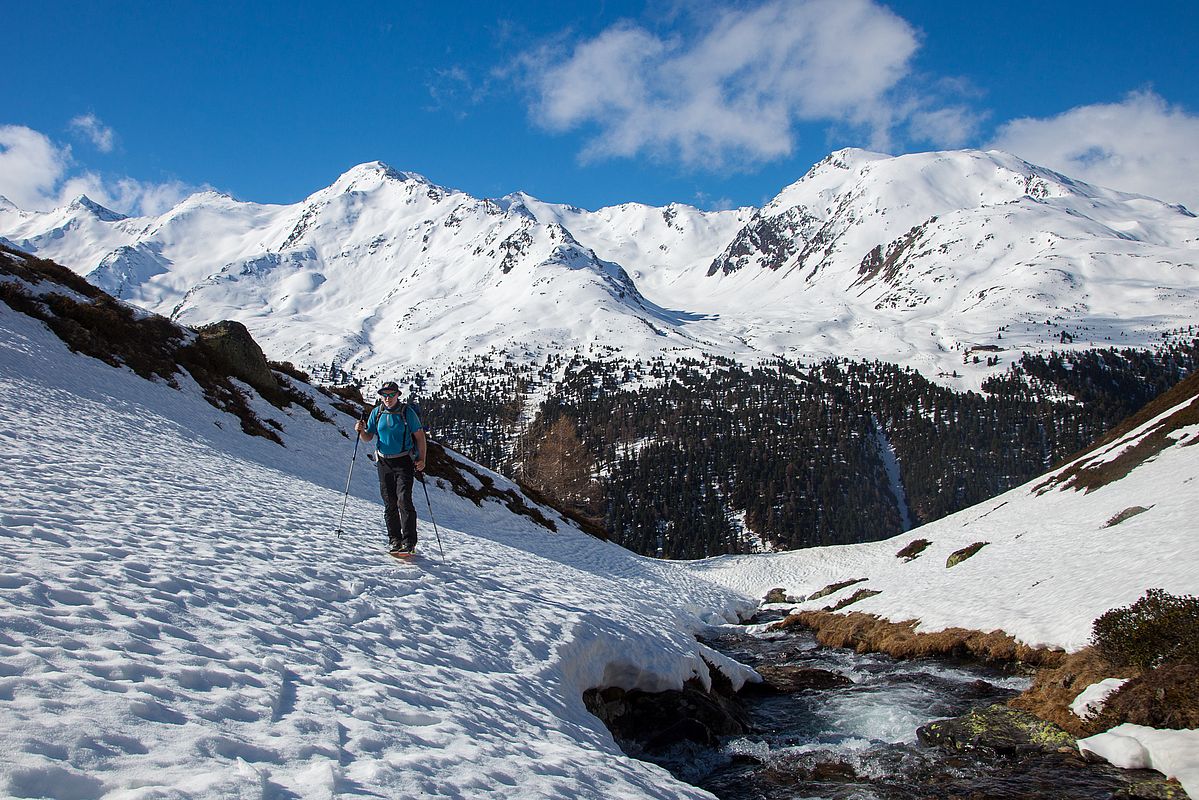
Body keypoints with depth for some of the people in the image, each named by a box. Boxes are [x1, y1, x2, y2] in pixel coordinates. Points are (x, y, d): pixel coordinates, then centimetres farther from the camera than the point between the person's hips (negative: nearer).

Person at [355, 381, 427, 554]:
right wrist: (361, 431, -14)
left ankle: (409, 541, -13)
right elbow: (368, 437, 9)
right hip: (384, 462, 4)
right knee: (389, 503, 5)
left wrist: (422, 459, -12)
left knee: (404, 500, -14)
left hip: (404, 461, -4)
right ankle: (394, 540, 14)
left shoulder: (407, 412, -5)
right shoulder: (377, 412, 6)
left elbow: (419, 436, -3)